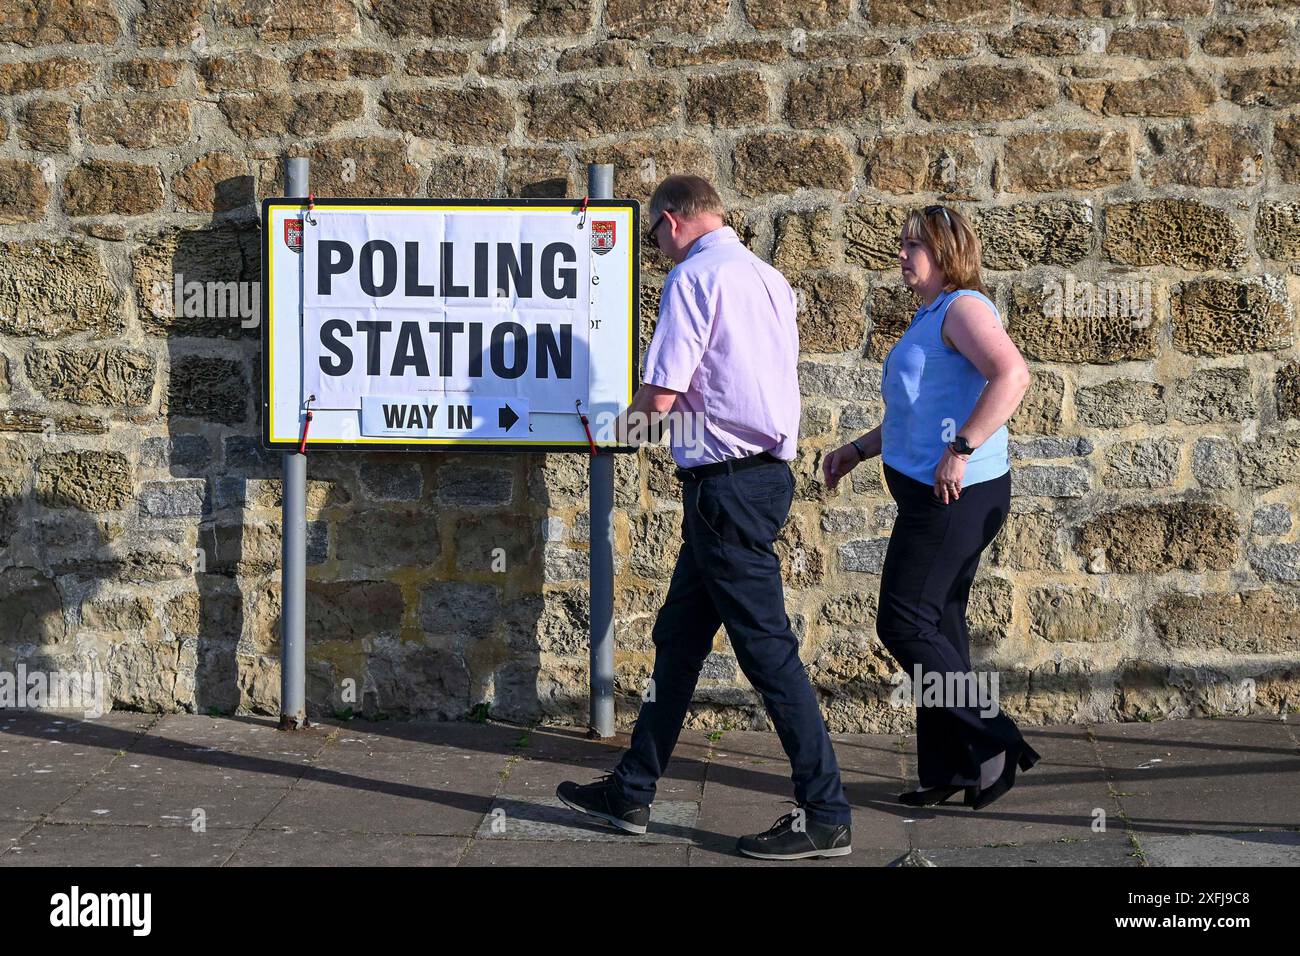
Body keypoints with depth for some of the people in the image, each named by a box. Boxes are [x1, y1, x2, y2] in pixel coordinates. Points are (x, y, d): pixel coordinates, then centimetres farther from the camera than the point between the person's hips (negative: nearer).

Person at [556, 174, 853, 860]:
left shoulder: (694, 277, -12)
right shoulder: (770, 278, 14)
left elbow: (659, 398, -16)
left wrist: (625, 418, 6)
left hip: (725, 484, -9)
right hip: (768, 465, 9)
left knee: (767, 647, -5)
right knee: (678, 637, 16)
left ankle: (826, 817, -1)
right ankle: (631, 792, 24)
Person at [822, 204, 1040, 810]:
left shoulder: (963, 307, -12)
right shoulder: (930, 317, 20)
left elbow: (1012, 374, -29)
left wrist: (960, 451, -30)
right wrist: (858, 450, 27)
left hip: (953, 496, -11)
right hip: (933, 495, 11)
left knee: (904, 625, -8)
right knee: (939, 626, 12)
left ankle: (992, 745, -3)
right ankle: (947, 770, 18)